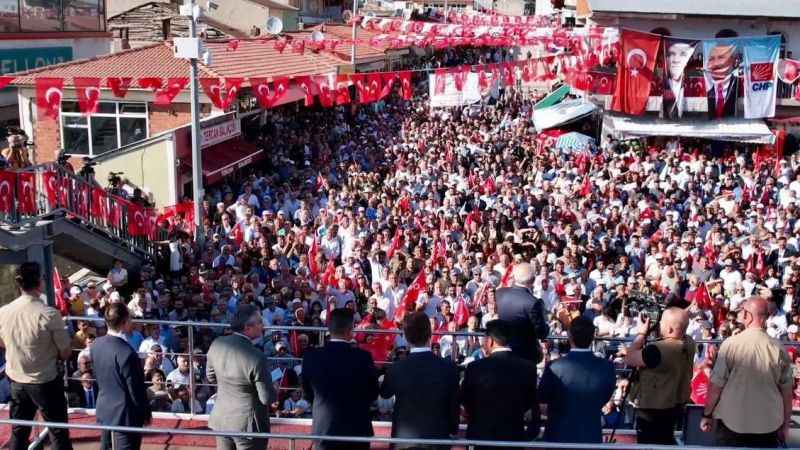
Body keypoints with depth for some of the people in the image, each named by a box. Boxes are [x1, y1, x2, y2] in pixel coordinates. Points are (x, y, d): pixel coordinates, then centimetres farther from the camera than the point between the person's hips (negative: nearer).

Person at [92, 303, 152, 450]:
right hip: (125, 416, -8)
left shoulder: (97, 344, -3)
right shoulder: (127, 353, -27)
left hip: (104, 410, 8)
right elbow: (136, 389, -19)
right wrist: (146, 413, -5)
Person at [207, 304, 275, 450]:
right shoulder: (256, 358, -27)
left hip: (221, 419, 6)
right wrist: (274, 392, 1)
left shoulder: (216, 344, -7)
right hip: (248, 423, -6)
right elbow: (268, 398, -20)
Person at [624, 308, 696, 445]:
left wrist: (641, 334, -15)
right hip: (675, 407, 8)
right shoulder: (689, 343, -8)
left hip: (652, 412, -7)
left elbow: (629, 359, -24)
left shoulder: (659, 349, -34)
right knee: (666, 442, 26)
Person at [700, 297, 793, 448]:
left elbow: (716, 384, -9)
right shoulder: (779, 349, -6)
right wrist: (785, 424, 14)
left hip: (732, 421, -2)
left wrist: (707, 415, 4)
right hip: (769, 424, 2)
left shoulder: (730, 344, -12)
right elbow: (787, 390, 0)